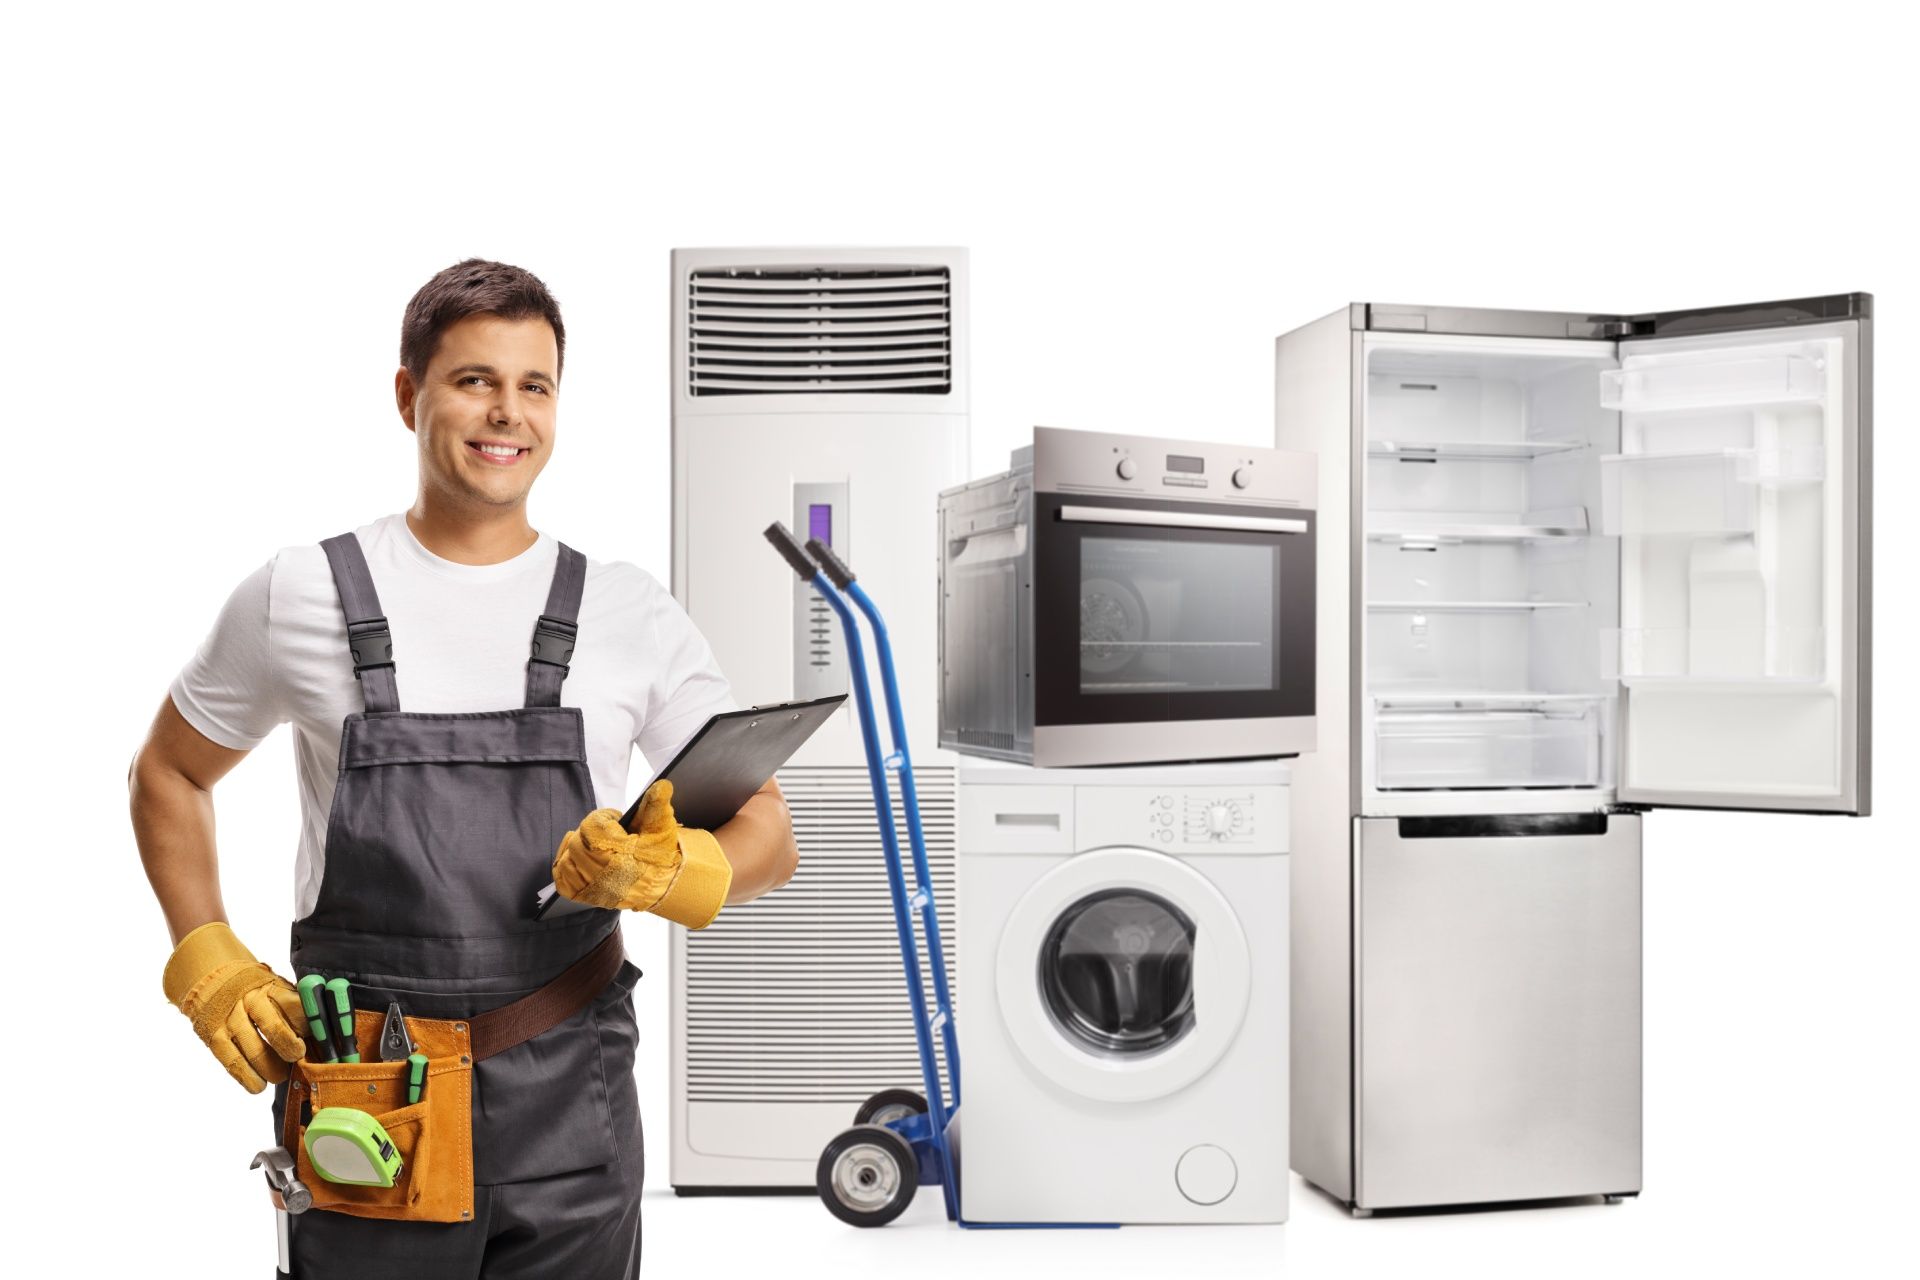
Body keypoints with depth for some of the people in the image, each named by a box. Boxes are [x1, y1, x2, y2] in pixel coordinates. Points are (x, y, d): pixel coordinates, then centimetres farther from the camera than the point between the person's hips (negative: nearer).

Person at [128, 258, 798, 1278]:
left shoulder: (631, 612, 1)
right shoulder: (298, 595, 0)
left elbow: (768, 838, 3)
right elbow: (167, 773, 15)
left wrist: (666, 874, -17)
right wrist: (207, 963, 3)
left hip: (572, 1113, 1)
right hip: (364, 1106, -1)